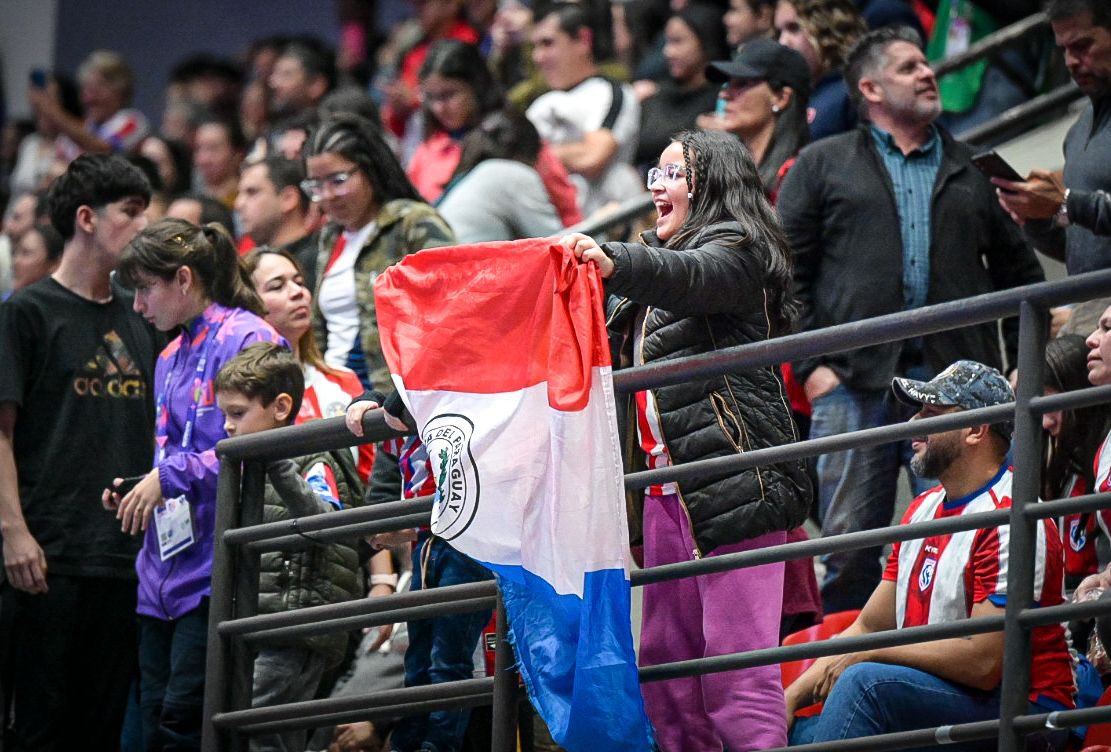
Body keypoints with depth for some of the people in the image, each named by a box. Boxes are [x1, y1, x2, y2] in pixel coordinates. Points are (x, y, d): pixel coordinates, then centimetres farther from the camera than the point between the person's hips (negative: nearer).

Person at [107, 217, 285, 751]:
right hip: (162, 574, 9)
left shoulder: (247, 338, -7)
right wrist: (137, 494, 11)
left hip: (214, 570, -9)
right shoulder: (170, 358, 21)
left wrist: (170, 475, -15)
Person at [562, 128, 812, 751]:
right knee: (664, 660, 6)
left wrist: (615, 264, -45)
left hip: (732, 484, -9)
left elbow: (694, 277, -27)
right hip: (667, 487, 9)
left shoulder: (737, 250, -3)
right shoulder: (663, 256, 25)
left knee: (736, 663, -13)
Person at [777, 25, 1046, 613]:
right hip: (855, 378, -2)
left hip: (957, 381, 2)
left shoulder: (973, 172, 20)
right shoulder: (822, 164, 13)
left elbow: (1019, 272, 20)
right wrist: (810, 365, -4)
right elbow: (787, 272, 7)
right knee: (849, 542, -5)